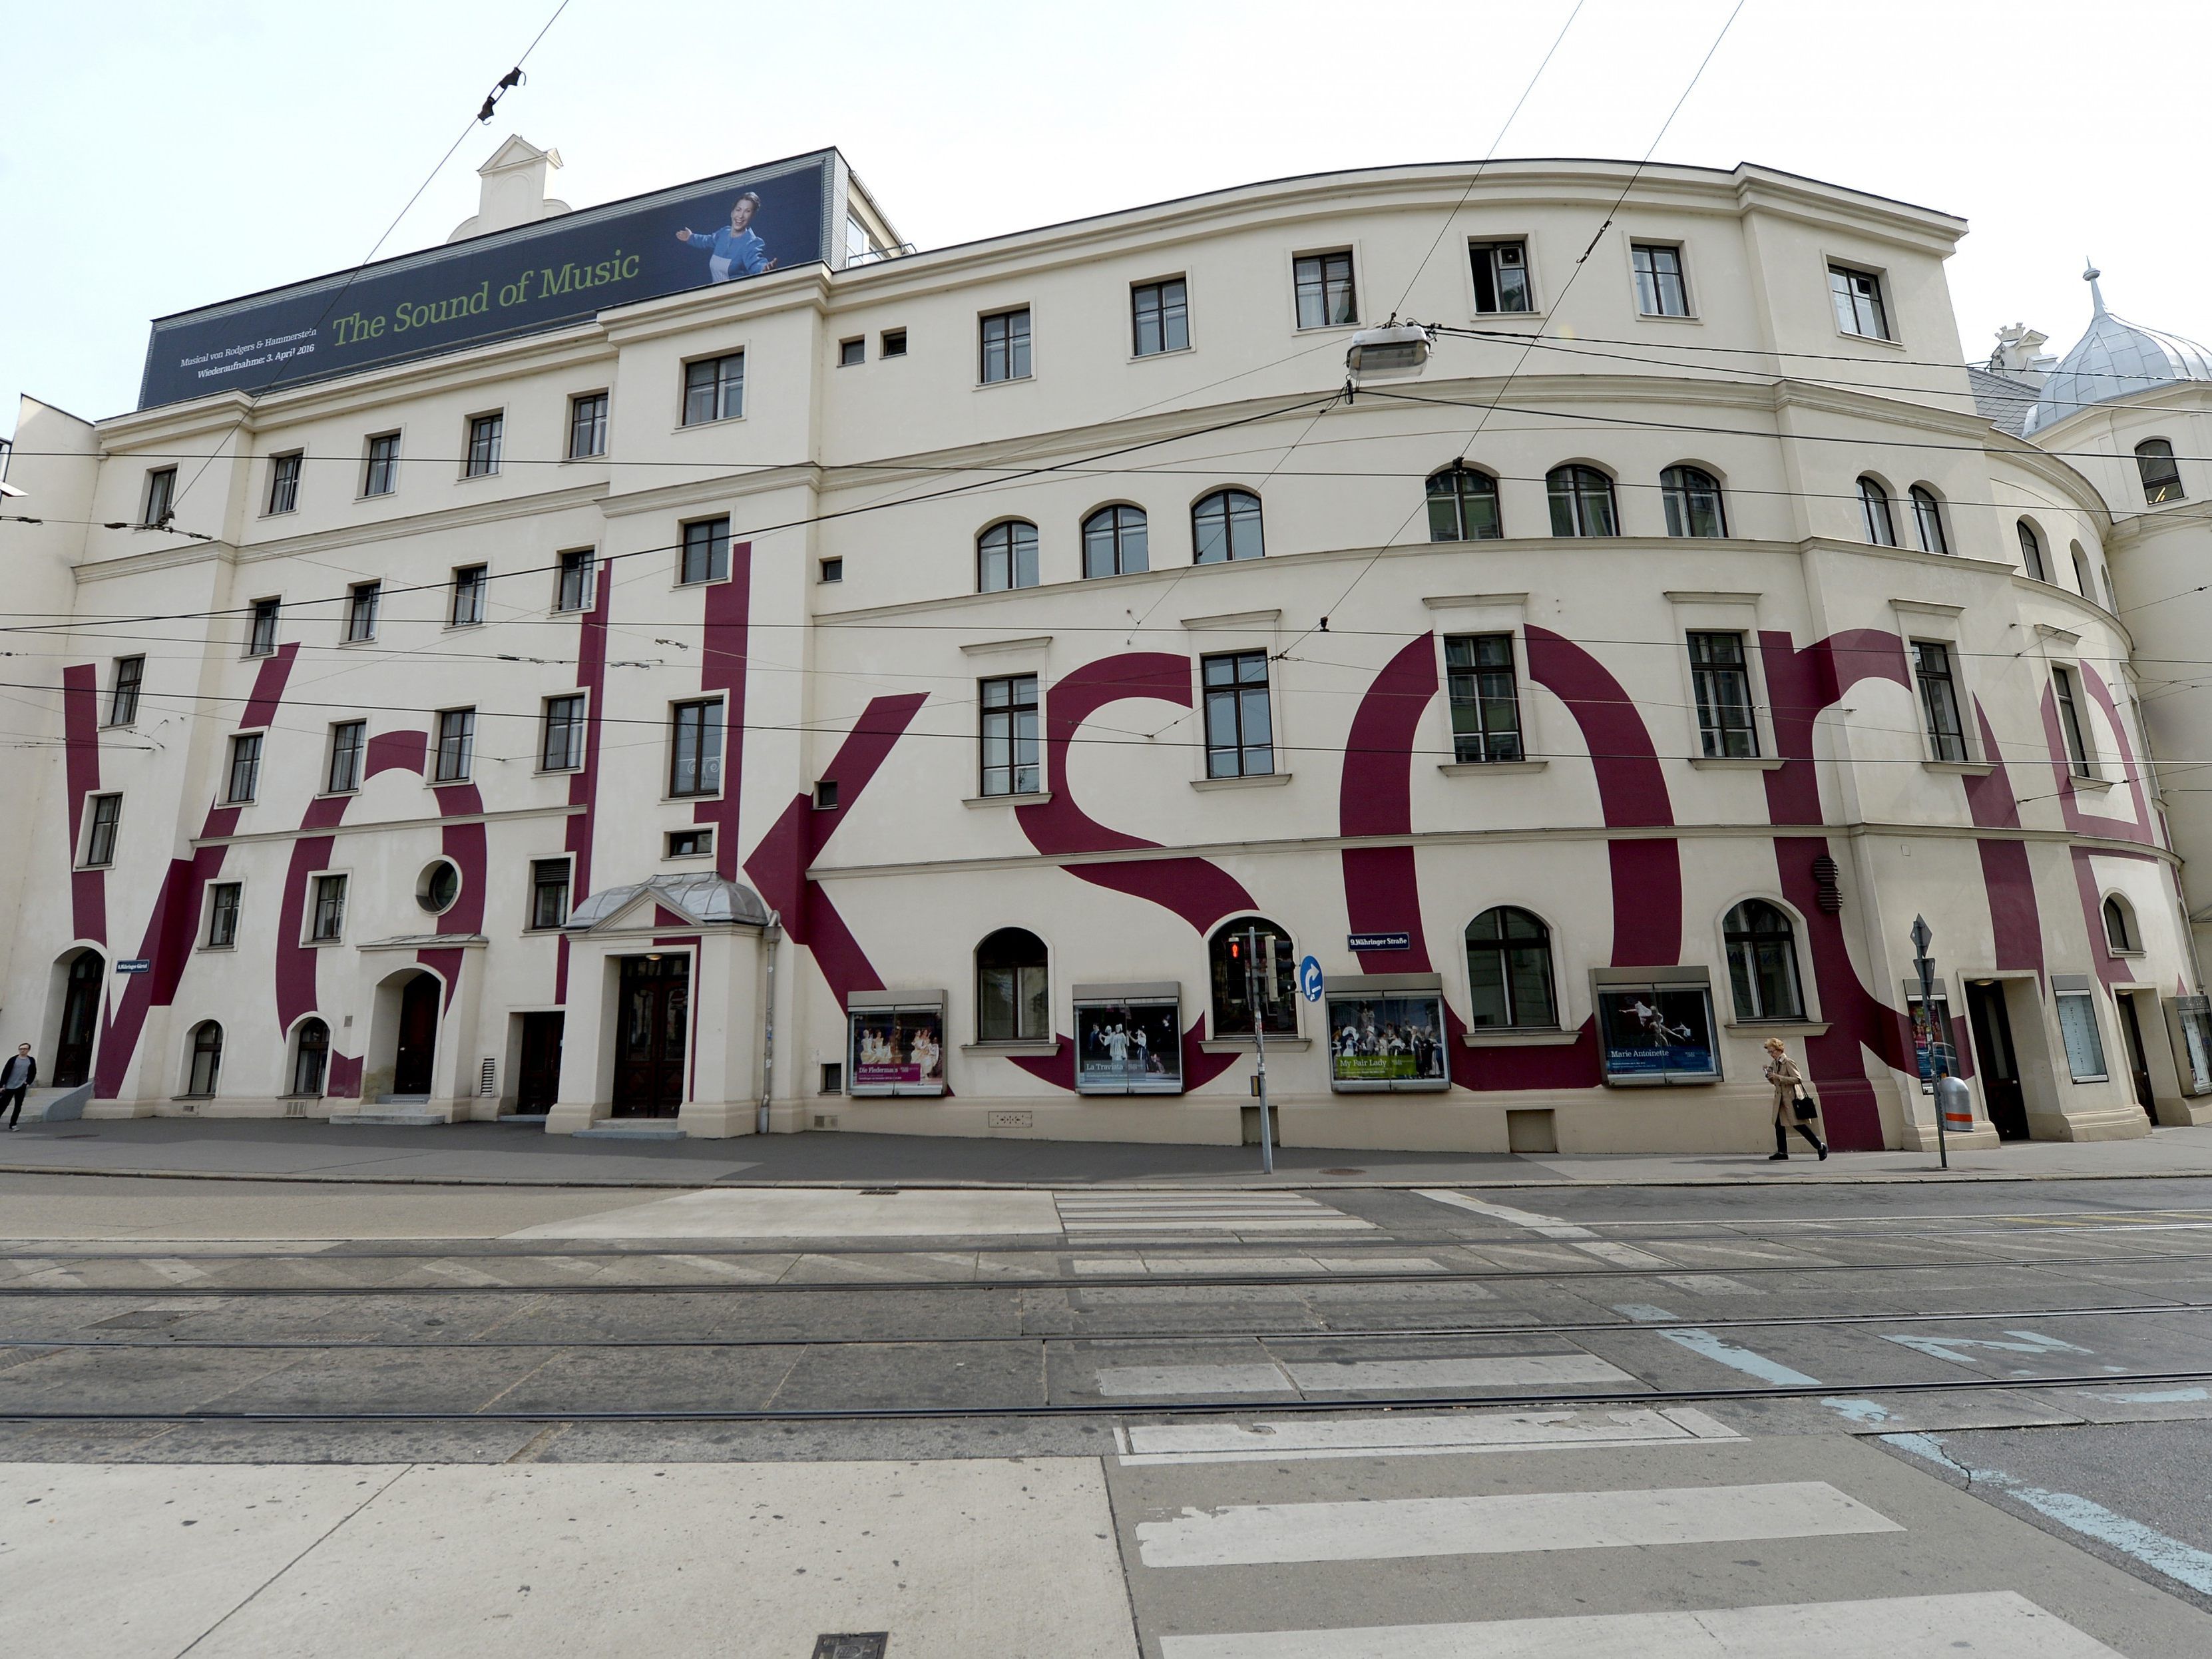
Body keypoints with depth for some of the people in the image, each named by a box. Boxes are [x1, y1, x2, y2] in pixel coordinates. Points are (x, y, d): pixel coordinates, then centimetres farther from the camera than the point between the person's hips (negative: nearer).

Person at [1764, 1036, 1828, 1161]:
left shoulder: (1789, 1062, -13)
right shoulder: (1774, 1063, 10)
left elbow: (1798, 1079, -22)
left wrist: (1778, 1077, -26)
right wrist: (1770, 1076, 0)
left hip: (1791, 1098, -8)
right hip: (1780, 1098, 8)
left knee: (1798, 1125, -5)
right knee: (1779, 1124, 5)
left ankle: (1820, 1146, 11)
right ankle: (1782, 1152, 10)